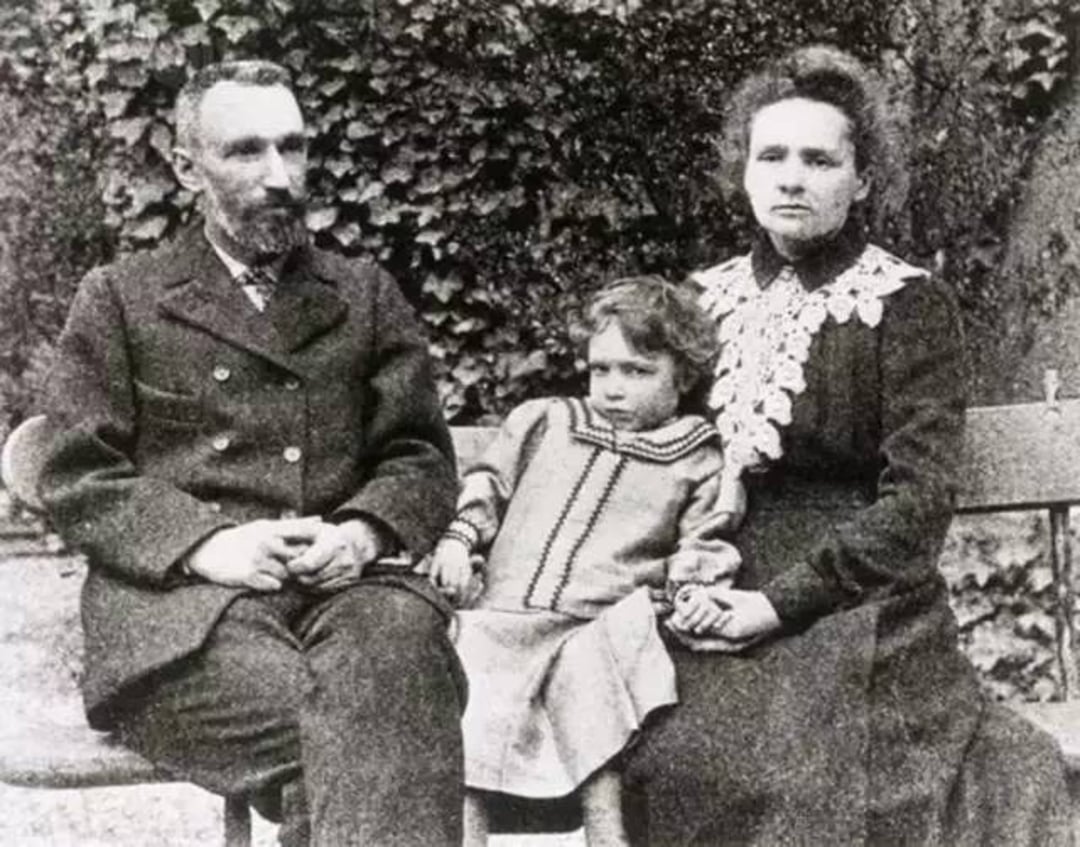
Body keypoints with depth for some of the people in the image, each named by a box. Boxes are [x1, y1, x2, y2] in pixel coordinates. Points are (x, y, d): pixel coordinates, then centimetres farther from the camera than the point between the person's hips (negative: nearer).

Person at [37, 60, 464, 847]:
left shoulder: (366, 293, 18)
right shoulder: (120, 297, 12)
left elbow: (422, 457, 14)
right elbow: (77, 477, 4)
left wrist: (363, 532, -9)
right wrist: (207, 543, -13)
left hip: (341, 579, 2)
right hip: (177, 593, -2)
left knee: (400, 647, -34)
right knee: (318, 727, -33)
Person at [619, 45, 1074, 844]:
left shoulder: (908, 305, -3)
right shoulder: (707, 296, 11)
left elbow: (918, 501, -10)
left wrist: (779, 601, -16)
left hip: (850, 610, -3)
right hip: (714, 608, 4)